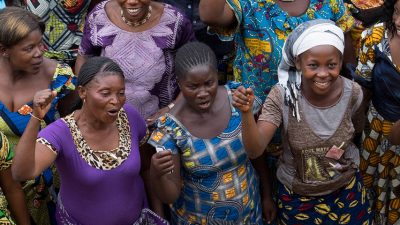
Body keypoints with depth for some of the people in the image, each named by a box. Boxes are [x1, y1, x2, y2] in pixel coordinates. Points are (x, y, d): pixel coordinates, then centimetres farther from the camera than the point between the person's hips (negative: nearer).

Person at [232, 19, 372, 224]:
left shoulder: (353, 92, -17)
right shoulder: (282, 96, -24)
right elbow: (254, 150, -32)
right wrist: (246, 113, -45)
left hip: (346, 188, 2)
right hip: (296, 194, -2)